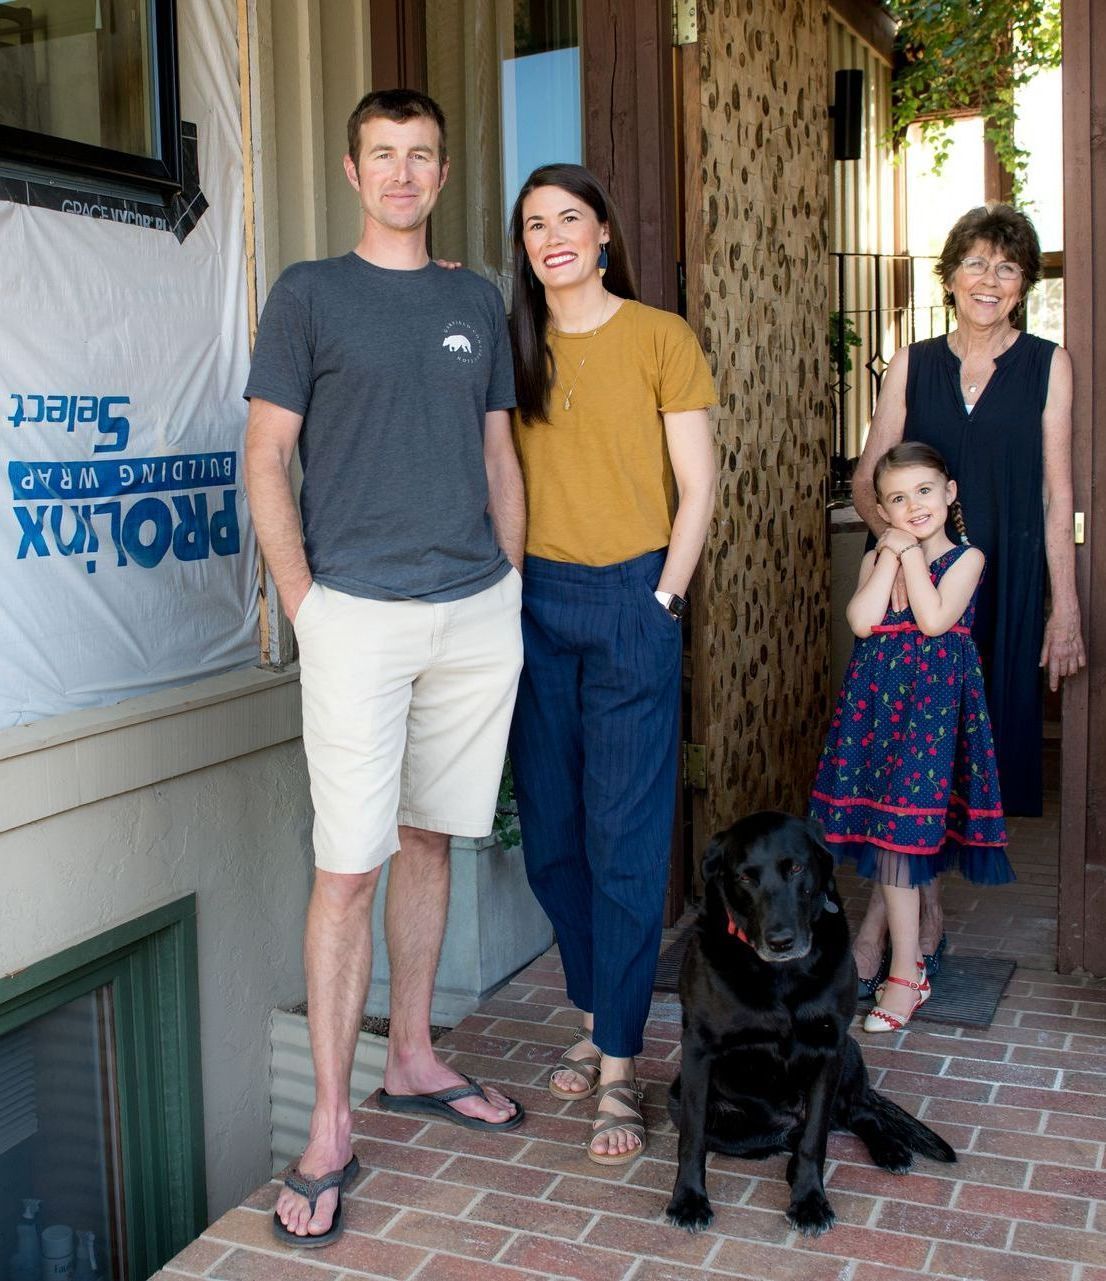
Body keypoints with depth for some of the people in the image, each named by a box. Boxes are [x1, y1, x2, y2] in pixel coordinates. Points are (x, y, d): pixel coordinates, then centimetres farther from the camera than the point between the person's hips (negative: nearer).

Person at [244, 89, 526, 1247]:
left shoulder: (477, 303, 14)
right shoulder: (309, 293, 3)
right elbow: (265, 461, 0)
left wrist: (512, 588, 10)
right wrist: (305, 605, -7)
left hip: (478, 613, 4)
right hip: (359, 614, -4)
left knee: (428, 840, 13)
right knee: (347, 868, -4)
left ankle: (411, 1060, 28)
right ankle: (329, 1127, 5)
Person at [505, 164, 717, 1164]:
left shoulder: (660, 338, 1)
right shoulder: (510, 347, 10)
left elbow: (696, 489, 0)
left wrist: (662, 602, -4)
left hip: (631, 602, -3)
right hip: (533, 602, 4)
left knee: (624, 841, -3)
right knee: (551, 835, 8)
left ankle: (618, 1069, 6)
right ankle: (597, 1018, 26)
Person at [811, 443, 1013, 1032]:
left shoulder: (966, 557, 1)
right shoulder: (877, 557, 10)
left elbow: (934, 619, -16)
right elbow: (862, 620, -8)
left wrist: (912, 553, -8)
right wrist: (891, 554, -5)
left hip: (936, 697, -3)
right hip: (878, 695, 4)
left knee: (901, 825, -6)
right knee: (889, 823, 2)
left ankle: (905, 971, 5)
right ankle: (909, 966, 12)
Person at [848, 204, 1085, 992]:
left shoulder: (1047, 365, 3)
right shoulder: (911, 365, 6)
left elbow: (1057, 496, 1)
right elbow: (867, 481, 6)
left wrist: (1066, 608, -2)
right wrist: (896, 534, -15)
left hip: (1005, 584, -1)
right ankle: (924, 916, 14)